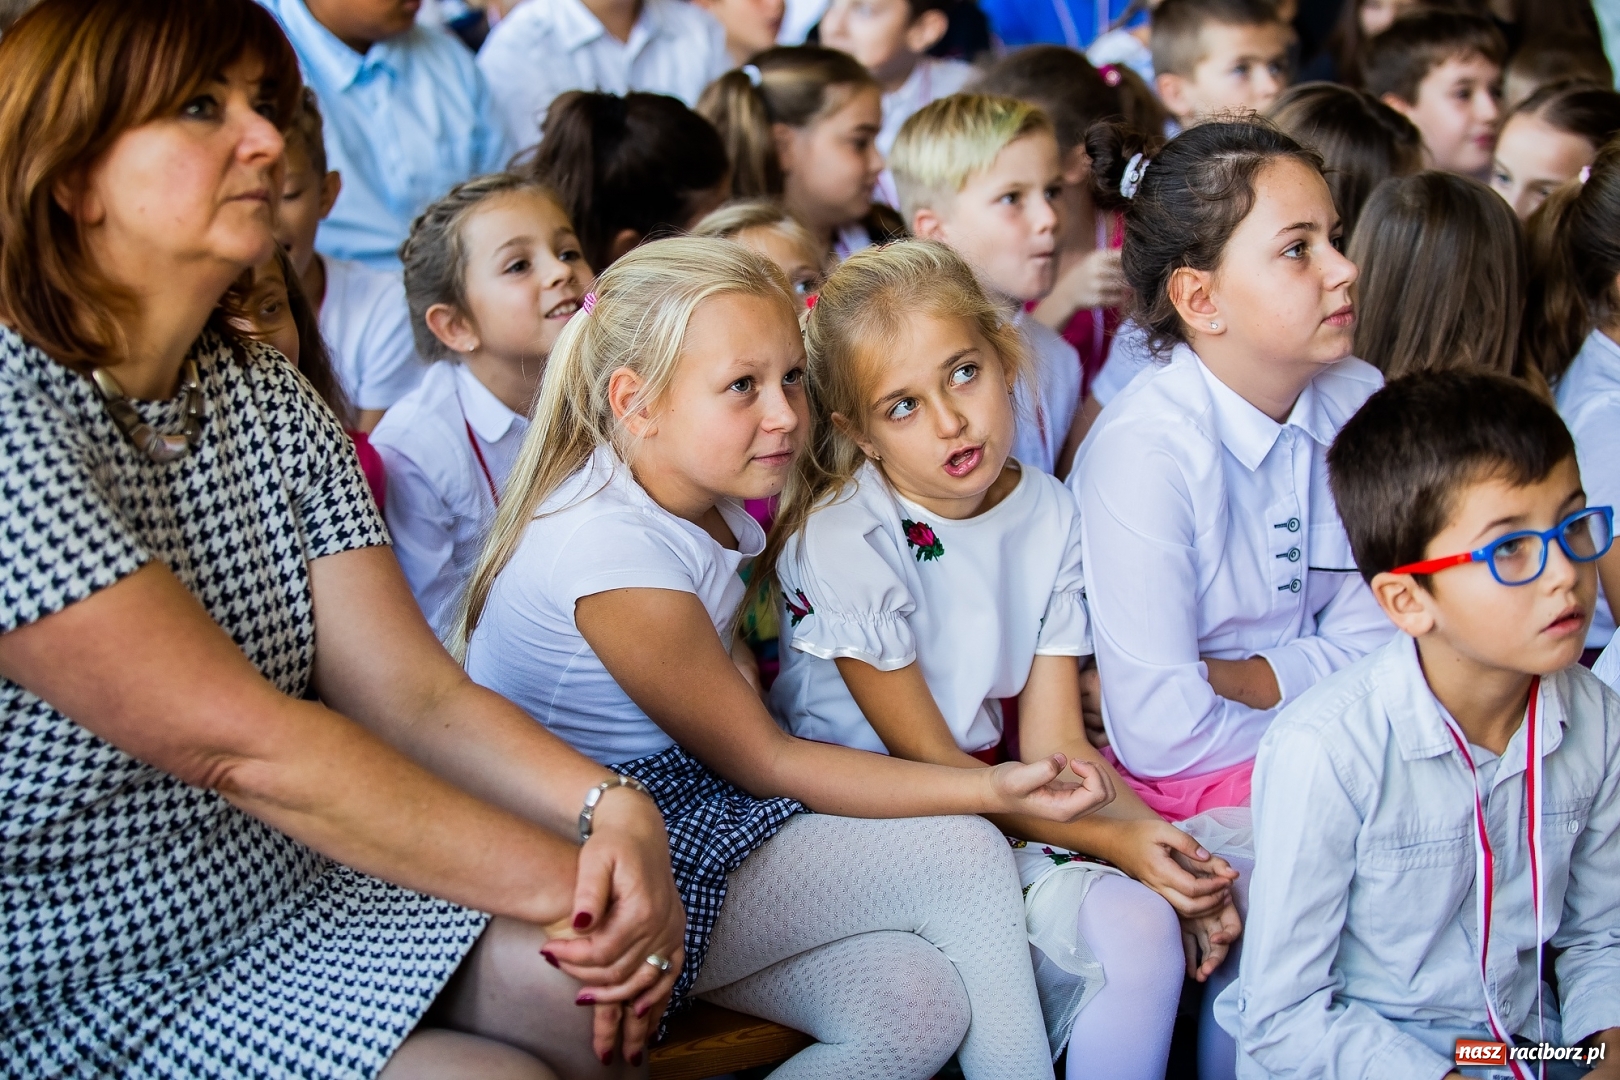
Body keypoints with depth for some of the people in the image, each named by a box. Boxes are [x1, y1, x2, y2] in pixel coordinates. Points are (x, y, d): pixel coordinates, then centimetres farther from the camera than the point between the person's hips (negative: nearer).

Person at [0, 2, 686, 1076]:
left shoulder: (267, 398, 6)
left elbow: (414, 691, -2)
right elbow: (238, 741, -25)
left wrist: (610, 807, -21)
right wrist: (563, 880, -24)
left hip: (284, 893, 8)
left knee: (599, 987, -9)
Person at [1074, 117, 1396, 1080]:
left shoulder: (1358, 403, -2)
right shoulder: (1144, 451, -22)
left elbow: (1367, 643, -1)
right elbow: (1158, 733, -22)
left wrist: (1220, 681, -15)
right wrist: (1307, 700, -8)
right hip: (1186, 784, -6)